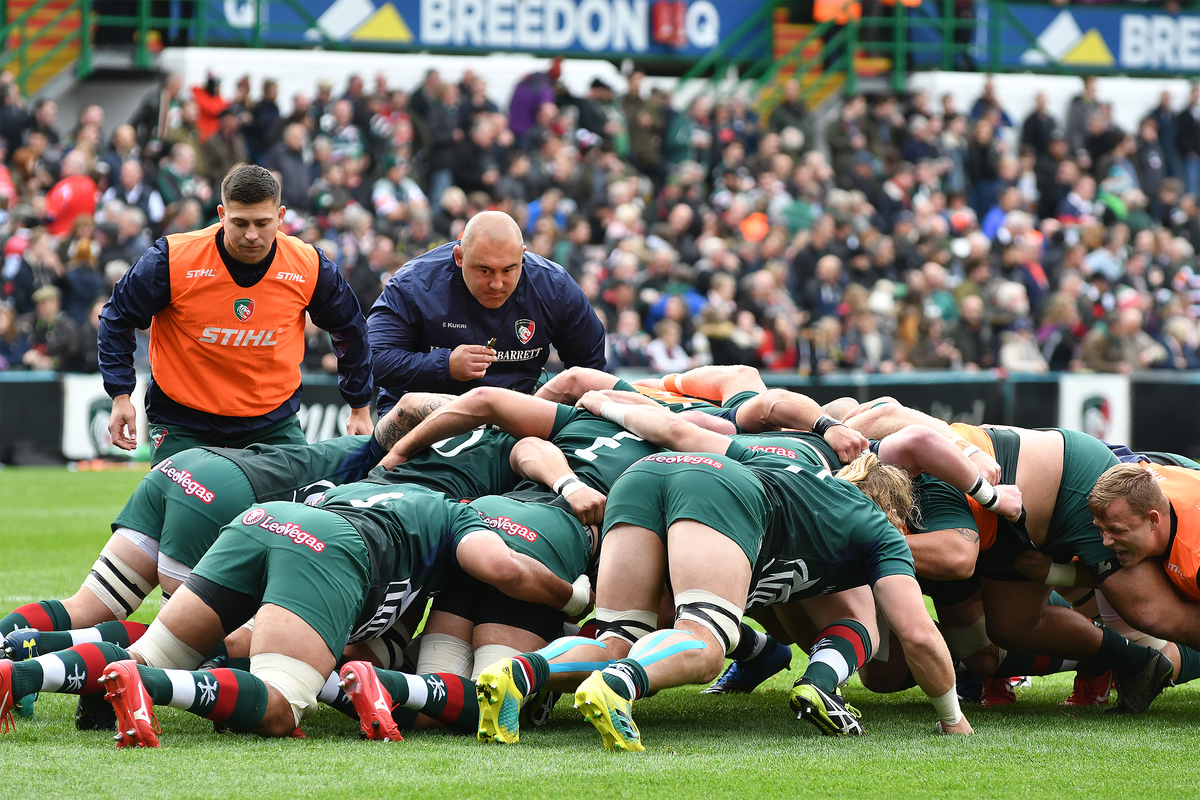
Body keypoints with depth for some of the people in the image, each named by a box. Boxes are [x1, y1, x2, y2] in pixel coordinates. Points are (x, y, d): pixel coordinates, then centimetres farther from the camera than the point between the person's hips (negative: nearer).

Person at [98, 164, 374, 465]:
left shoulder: (309, 267, -11)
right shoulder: (173, 259, -19)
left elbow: (350, 328, 8)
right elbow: (117, 319, -3)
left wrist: (360, 408, 13)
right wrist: (120, 396, -9)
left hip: (273, 418, 2)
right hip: (183, 416, -2)